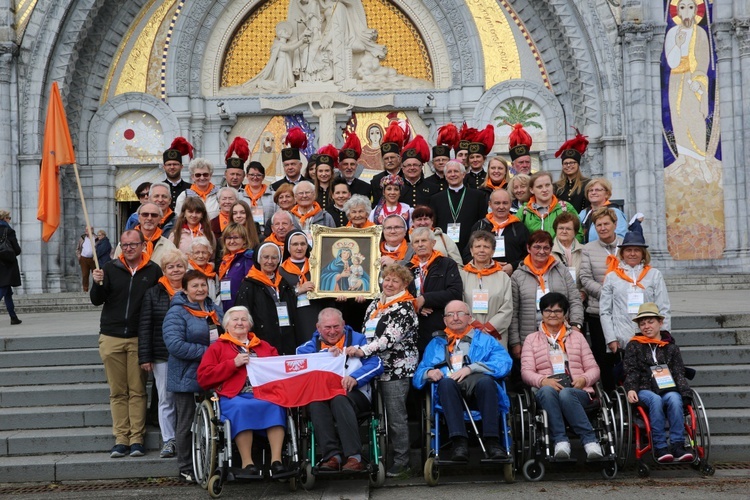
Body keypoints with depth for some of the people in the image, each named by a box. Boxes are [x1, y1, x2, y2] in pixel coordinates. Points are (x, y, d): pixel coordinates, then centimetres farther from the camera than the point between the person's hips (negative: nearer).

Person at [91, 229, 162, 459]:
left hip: (138, 338, -1)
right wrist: (98, 284, -16)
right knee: (117, 392, 4)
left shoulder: (153, 271, 3)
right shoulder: (110, 268, 6)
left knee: (137, 390, 0)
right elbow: (97, 301, 4)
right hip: (111, 338, 1)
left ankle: (136, 438, 5)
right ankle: (121, 438, 9)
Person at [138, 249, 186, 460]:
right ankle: (168, 441, 9)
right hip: (162, 357, 0)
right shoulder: (153, 294, 5)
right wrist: (145, 357, -3)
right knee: (165, 399, 3)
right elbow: (144, 326, 3)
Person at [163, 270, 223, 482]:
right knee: (186, 424, 3)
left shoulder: (214, 310, 12)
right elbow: (175, 345, -23)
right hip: (187, 376, -6)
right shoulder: (177, 313, -10)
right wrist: (206, 352, -21)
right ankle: (186, 469, 12)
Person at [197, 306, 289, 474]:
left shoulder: (264, 346, 31)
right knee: (241, 408, -38)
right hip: (234, 397, -2)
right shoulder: (217, 347, 22)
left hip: (264, 394, 2)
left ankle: (276, 460, -35)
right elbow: (203, 377, 9)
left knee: (276, 405, -33)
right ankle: (247, 463, -32)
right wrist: (233, 363, -1)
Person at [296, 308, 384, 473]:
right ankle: (332, 456, -37)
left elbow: (376, 364, 1)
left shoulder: (357, 339, 17)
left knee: (339, 400, -37)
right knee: (315, 402, -34)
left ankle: (354, 457, -40)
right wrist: (326, 354, -7)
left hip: (354, 394, -2)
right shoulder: (312, 345, 22)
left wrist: (355, 378, -16)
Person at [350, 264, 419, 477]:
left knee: (396, 416, -5)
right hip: (376, 367, 7)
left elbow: (390, 337, -20)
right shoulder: (374, 305, 16)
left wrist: (362, 350, -27)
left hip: (397, 369, -7)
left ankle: (401, 461, 3)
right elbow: (366, 332, 23)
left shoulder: (405, 308, -8)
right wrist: (355, 350, 12)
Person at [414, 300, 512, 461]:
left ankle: (492, 441, -41)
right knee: (446, 382, -36)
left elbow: (504, 362, 5)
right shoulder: (436, 344, 32)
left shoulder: (484, 339, 26)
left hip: (477, 382, 0)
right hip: (450, 387, 1)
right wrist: (429, 373, -3)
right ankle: (459, 442, -45)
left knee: (486, 381, -36)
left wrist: (470, 368, -8)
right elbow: (418, 375, 23)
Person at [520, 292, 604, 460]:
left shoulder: (577, 336, 24)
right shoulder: (531, 339, 20)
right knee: (547, 390, -38)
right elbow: (526, 371, 6)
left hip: (577, 392, 0)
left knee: (565, 394, -37)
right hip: (547, 390, 0)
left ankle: (591, 443, -39)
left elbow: (593, 368, 16)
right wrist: (543, 380, -15)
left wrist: (584, 379, -7)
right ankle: (560, 441, -40)